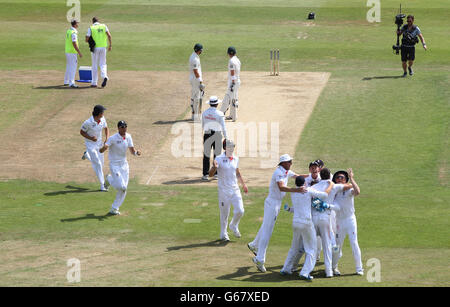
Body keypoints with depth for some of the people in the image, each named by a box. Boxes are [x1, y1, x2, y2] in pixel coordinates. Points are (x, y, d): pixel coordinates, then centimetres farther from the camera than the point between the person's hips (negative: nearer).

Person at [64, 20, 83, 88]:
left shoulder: (68, 31, 10)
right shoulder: (74, 33, -19)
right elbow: (74, 44, -23)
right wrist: (79, 52, -21)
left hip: (67, 51, 9)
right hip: (72, 52, -9)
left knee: (69, 66, 19)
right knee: (73, 67, -10)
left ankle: (66, 81, 27)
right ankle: (71, 83, -15)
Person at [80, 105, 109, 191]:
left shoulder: (102, 119, -10)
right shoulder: (88, 122, -26)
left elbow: (106, 128, 7)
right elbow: (81, 132, -12)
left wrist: (107, 138, -10)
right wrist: (91, 138, -26)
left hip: (99, 143, 6)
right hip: (90, 144, -6)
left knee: (100, 161, 16)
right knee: (97, 164, -8)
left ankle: (86, 155, 45)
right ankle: (102, 185, 0)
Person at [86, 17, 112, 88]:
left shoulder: (91, 28, -2)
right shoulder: (104, 26, 5)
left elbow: (87, 39, -6)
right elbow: (109, 35, -7)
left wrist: (89, 41, 17)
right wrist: (110, 45, -3)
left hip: (95, 48, -2)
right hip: (103, 47, 2)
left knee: (94, 66, 8)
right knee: (102, 64, 10)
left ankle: (94, 83, 9)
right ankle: (104, 76, -19)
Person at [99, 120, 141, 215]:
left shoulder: (128, 137, -1)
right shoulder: (113, 138, -18)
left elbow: (132, 151, 4)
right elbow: (101, 150, -24)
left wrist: (136, 152, -20)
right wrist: (104, 147, -48)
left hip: (124, 165, 6)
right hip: (114, 165, -6)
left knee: (123, 189, 3)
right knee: (121, 186, -15)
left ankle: (114, 209, 15)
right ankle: (109, 179, 17)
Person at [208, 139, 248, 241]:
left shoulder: (235, 159, 7)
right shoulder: (219, 159, -9)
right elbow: (210, 174, -16)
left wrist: (243, 184, 18)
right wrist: (215, 167, -36)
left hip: (235, 189, 4)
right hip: (224, 190, -4)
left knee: (240, 211, -3)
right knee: (224, 213, 3)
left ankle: (234, 226, 26)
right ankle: (223, 234, 20)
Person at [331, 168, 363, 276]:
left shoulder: (348, 190, -8)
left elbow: (357, 191, -29)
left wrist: (351, 178, -25)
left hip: (350, 219, -3)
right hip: (339, 222, 3)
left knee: (354, 243, -5)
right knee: (337, 245, 6)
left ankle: (359, 268, 4)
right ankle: (333, 267, 22)